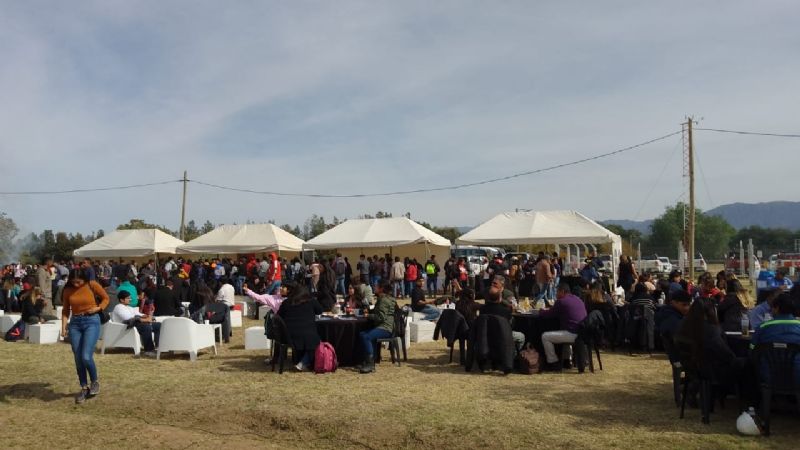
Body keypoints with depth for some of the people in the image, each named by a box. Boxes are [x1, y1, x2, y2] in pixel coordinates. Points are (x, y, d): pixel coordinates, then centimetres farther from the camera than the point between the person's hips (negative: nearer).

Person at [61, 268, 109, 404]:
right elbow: (66, 310, 10)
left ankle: (95, 381, 12)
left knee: (86, 356, -15)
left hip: (92, 322, -4)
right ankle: (84, 388, 21)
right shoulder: (68, 290, 3)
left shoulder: (92, 285, -6)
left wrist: (98, 308, -11)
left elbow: (106, 298, 6)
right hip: (75, 323, 4)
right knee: (78, 359, 4)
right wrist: (63, 326, 0)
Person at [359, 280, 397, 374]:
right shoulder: (382, 299, 22)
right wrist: (369, 311, 16)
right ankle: (366, 359, -4)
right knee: (362, 334, -2)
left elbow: (381, 317, -19)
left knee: (366, 337, -28)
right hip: (383, 327, 11)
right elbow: (376, 312, 33)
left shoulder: (384, 300, -11)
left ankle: (370, 364, -27)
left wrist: (368, 316, -9)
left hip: (386, 328, -11)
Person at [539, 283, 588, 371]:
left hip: (573, 334, -9)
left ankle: (553, 363, 7)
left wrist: (541, 311, 22)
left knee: (545, 336, 2)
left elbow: (549, 314, 1)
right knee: (564, 333, 38)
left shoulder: (561, 301, -8)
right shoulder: (578, 300, 17)